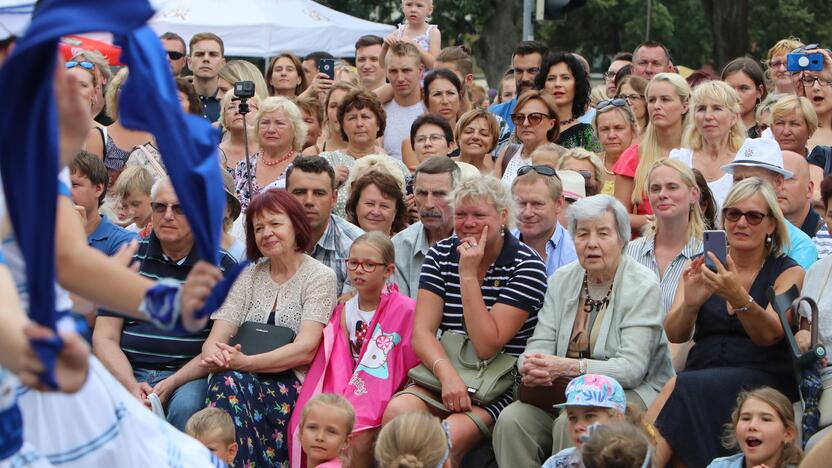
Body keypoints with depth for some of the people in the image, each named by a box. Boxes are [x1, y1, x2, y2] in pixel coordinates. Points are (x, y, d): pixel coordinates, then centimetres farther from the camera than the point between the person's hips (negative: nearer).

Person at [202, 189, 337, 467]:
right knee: (225, 381, -32)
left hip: (290, 384, -4)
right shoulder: (247, 277, 17)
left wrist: (245, 362, -22)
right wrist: (213, 355, -21)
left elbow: (305, 348, -10)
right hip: (242, 377, 4)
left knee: (232, 383, -33)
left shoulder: (320, 277, 3)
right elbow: (216, 338, 5)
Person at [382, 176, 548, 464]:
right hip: (444, 371, 4)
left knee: (448, 437, -31)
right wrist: (447, 373, -23)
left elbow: (487, 346, -15)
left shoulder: (526, 265, -8)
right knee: (396, 413, -27)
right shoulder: (441, 254, 5)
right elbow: (422, 331, -4)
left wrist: (468, 276, -17)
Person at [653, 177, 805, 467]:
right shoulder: (702, 266, 14)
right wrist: (690, 303, -21)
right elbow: (674, 334, 1)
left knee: (679, 389, -31)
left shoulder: (787, 272, 6)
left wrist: (739, 297, -31)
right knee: (680, 392, -33)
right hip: (701, 371, 3)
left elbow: (769, 335, -12)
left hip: (761, 377, -3)